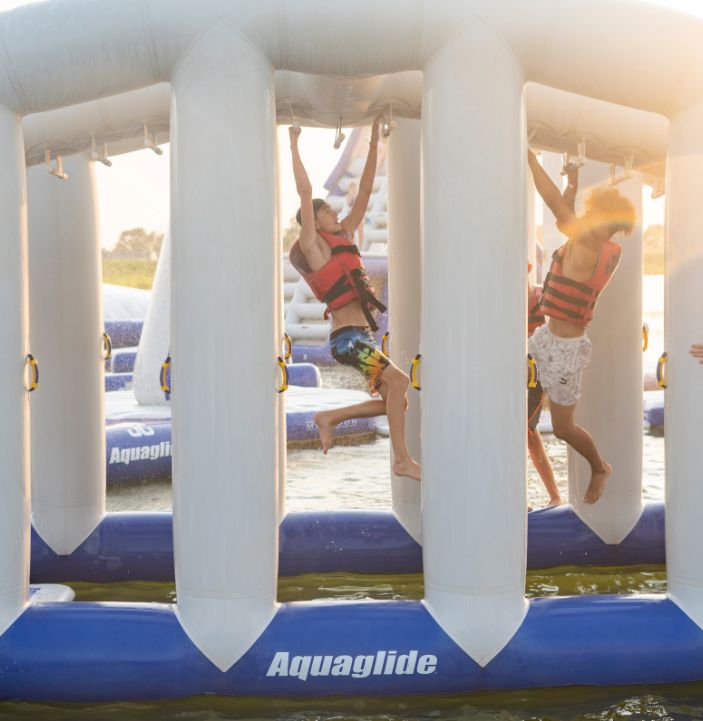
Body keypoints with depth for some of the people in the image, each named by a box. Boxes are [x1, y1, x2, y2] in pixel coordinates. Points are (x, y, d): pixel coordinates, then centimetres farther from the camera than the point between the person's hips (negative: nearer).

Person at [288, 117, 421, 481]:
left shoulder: (344, 236, 18)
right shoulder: (312, 244, -2)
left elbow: (365, 191, 17)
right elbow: (304, 191, -8)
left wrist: (374, 142, 15)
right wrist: (294, 145, -4)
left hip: (360, 337, 9)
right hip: (347, 338, -9)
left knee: (394, 400, 4)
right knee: (399, 382, -18)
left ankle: (328, 418, 13)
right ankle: (402, 460, -14)